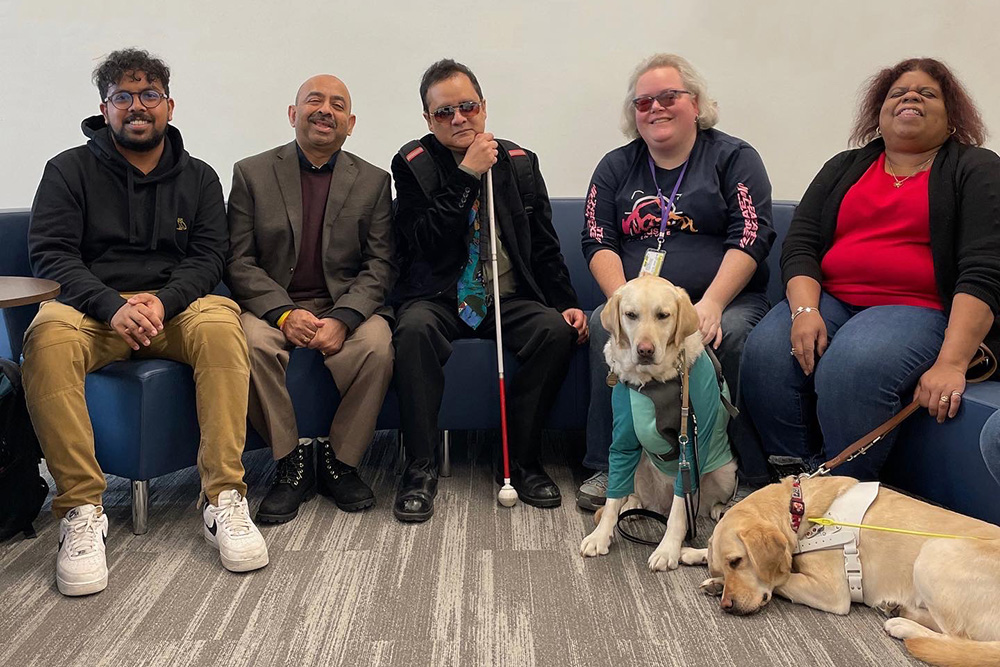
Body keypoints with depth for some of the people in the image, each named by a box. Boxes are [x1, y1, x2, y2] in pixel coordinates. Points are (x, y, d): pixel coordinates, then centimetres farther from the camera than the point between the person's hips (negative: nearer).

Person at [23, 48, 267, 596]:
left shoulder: (199, 177, 15)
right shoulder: (70, 169, 10)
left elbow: (210, 256, 4)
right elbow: (49, 253, -3)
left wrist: (162, 300, -17)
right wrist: (112, 306, -21)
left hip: (176, 304, 1)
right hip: (92, 306, 0)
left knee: (220, 325, -34)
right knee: (47, 337, -35)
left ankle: (223, 497, -31)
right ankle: (81, 507, -28)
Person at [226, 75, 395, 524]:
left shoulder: (373, 181, 8)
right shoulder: (251, 173, 6)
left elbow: (380, 265, 0)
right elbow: (239, 262, 0)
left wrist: (342, 318, -18)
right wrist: (285, 313, -17)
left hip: (347, 306, 0)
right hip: (273, 305, 0)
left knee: (376, 347, -30)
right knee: (253, 343, -32)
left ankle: (340, 461, -8)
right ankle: (291, 462, -12)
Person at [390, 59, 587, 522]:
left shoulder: (520, 163, 11)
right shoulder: (413, 165, 2)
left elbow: (545, 248, 11)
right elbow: (424, 243, -13)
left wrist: (566, 304, -4)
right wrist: (467, 175, -14)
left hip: (509, 297, 3)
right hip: (439, 299, -2)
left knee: (557, 330, -27)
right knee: (413, 329, -35)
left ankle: (522, 461, -11)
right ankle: (420, 468, -21)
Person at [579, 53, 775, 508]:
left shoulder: (734, 158, 8)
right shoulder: (616, 167, 16)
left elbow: (751, 239, -4)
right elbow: (598, 244, 6)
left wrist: (711, 305, -19)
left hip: (728, 298, -1)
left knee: (726, 335, -33)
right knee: (604, 326, -29)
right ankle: (607, 466, -20)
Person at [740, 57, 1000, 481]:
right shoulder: (845, 167, 19)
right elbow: (800, 245, 7)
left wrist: (951, 363, -21)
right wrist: (805, 310, -14)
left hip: (917, 308, -4)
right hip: (831, 300, 4)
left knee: (851, 366, -35)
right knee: (765, 353, -26)